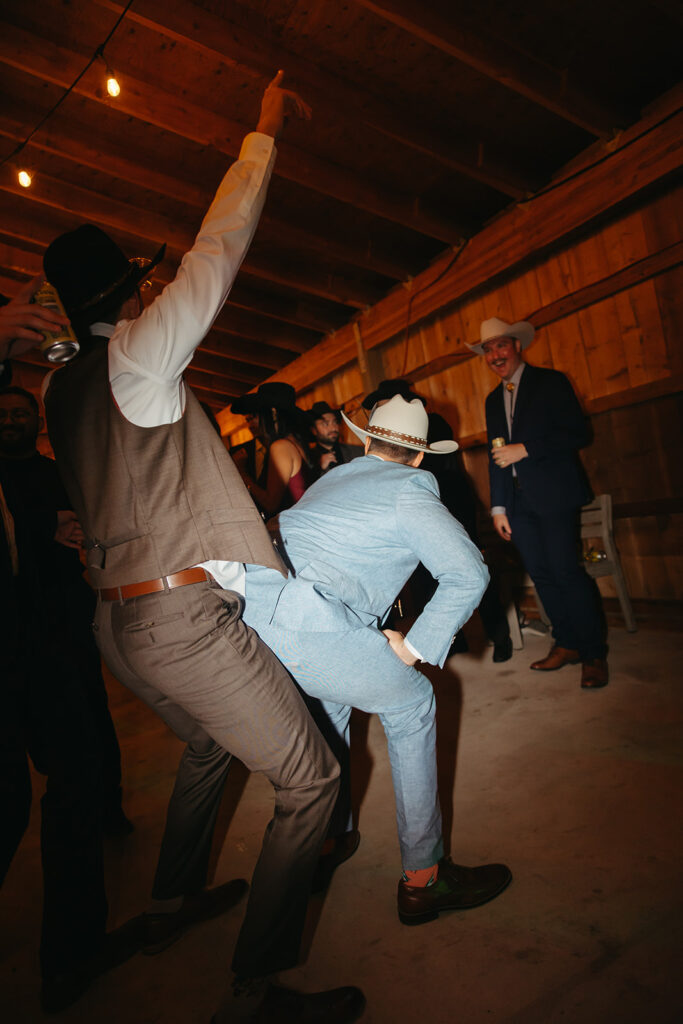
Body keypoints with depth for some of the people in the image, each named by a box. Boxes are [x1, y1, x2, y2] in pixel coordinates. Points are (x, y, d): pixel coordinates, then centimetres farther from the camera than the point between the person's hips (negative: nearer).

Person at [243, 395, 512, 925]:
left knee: (332, 700, 32)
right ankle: (422, 877, 22)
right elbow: (469, 573, -5)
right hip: (306, 627, -8)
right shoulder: (411, 488, 6)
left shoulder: (332, 478, 27)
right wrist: (414, 647, 2)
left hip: (243, 615, 8)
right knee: (410, 707, 13)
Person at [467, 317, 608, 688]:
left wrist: (525, 449, -16)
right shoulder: (493, 400, 18)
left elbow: (577, 434, -8)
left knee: (565, 571, -10)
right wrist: (498, 506, 12)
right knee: (541, 574, 7)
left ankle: (594, 654, 3)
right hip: (518, 500, 6)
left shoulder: (550, 382, 0)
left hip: (553, 493, -6)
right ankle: (567, 643, 20)